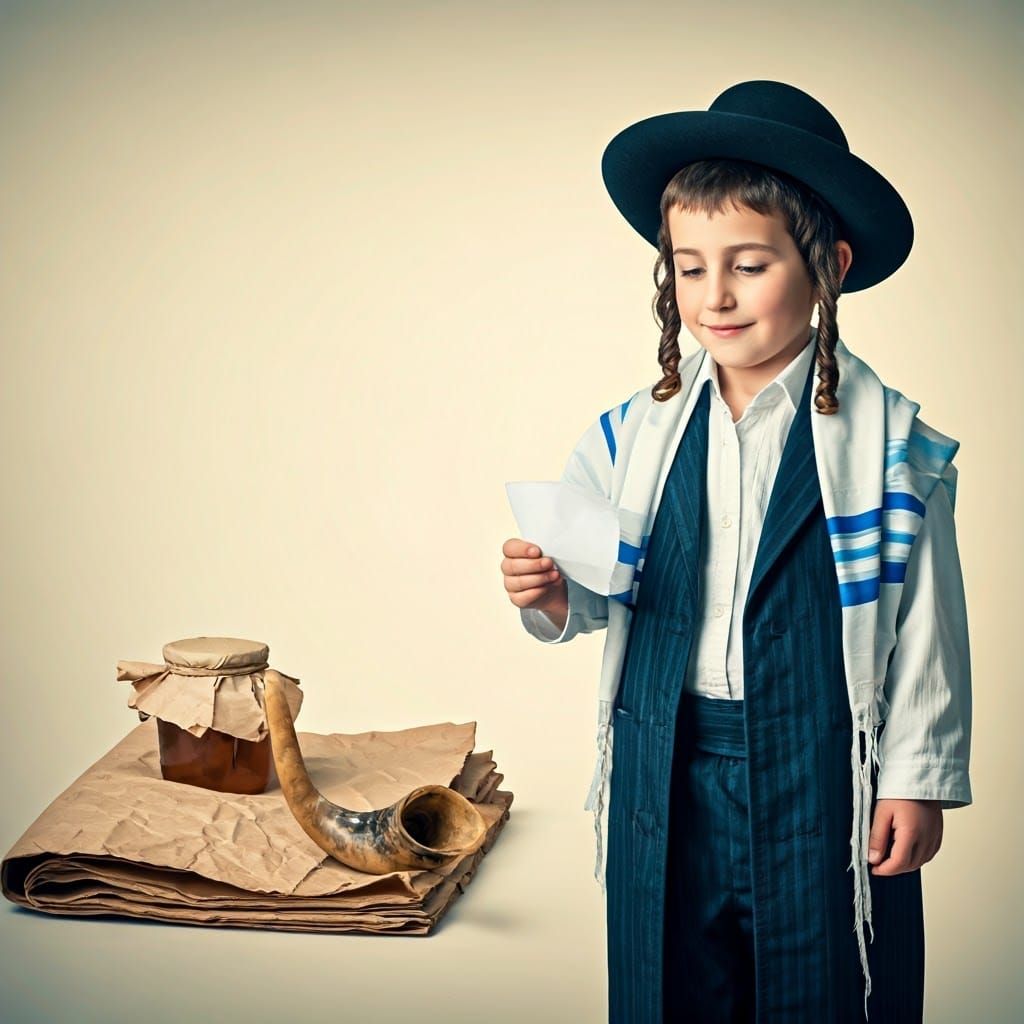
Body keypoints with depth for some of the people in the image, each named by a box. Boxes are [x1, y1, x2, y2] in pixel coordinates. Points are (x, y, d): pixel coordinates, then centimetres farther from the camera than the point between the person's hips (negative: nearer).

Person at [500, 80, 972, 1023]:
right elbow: (605, 601, 6)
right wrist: (552, 598, -15)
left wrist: (917, 778, -2)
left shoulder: (888, 442, -8)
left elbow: (926, 628, -4)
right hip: (666, 775, 3)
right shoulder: (637, 435, 0)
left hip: (823, 776, -3)